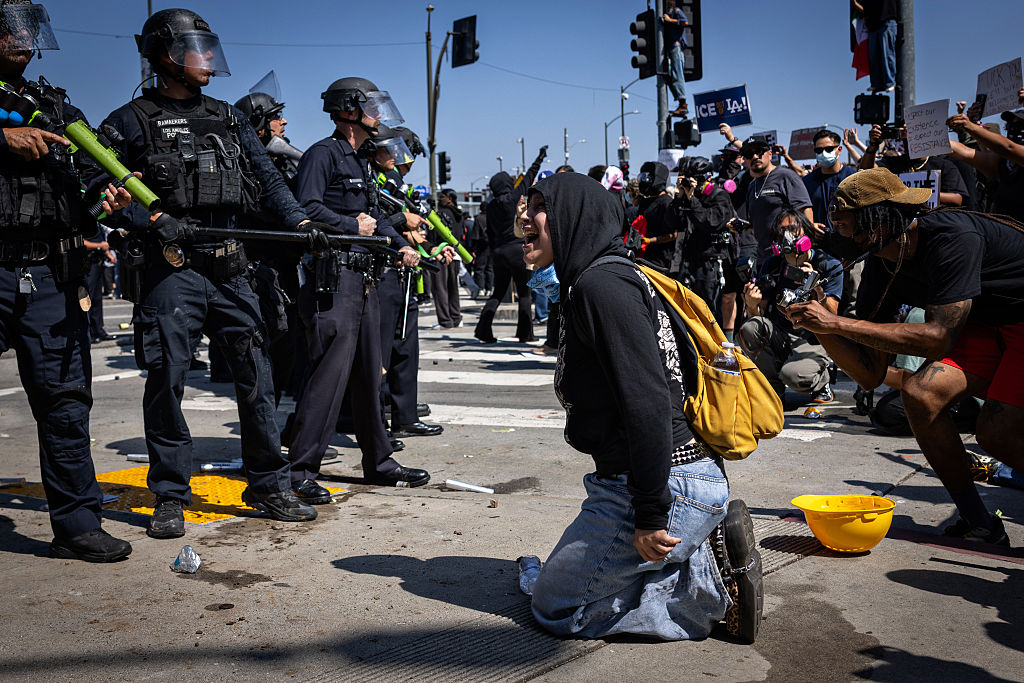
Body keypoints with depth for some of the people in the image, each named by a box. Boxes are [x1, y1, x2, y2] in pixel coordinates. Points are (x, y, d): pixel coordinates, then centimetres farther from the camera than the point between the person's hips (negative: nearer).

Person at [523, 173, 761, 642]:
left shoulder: (602, 282, -16)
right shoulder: (585, 283, 15)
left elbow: (648, 400, -25)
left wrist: (650, 516, -22)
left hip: (672, 483, -10)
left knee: (555, 606, 2)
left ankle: (717, 588, -1)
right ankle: (706, 556, 11)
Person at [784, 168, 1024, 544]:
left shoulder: (951, 237, -29)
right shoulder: (879, 270, -6)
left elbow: (938, 338, -35)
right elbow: (871, 373, -5)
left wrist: (840, 323, -35)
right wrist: (820, 324, -20)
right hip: (986, 324, 7)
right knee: (920, 394, -15)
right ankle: (978, 523, -1)